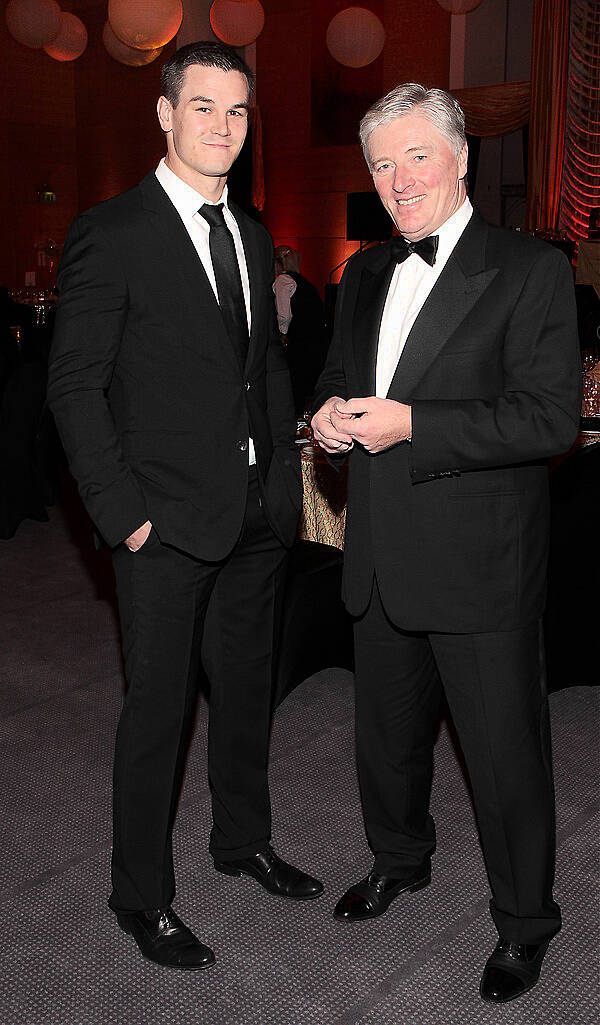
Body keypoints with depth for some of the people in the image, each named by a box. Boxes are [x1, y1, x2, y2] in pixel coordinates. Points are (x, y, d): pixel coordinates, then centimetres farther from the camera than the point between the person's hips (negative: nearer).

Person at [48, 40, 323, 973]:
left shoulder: (252, 237, 13)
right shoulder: (111, 232, -8)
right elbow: (75, 386, -11)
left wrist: (285, 471, 9)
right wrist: (122, 512, -15)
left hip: (259, 513, 7)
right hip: (169, 520, -6)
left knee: (248, 686, 19)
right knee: (158, 707, 4)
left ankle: (243, 841, 40)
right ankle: (142, 896, 23)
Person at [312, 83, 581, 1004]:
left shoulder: (531, 271, -10)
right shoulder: (366, 273, 11)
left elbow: (550, 418, -18)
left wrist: (409, 425, -24)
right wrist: (331, 410, -2)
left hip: (480, 566, -6)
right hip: (383, 561, 7)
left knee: (506, 752, 6)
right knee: (386, 732, 22)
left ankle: (524, 920, 30)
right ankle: (399, 861, 48)